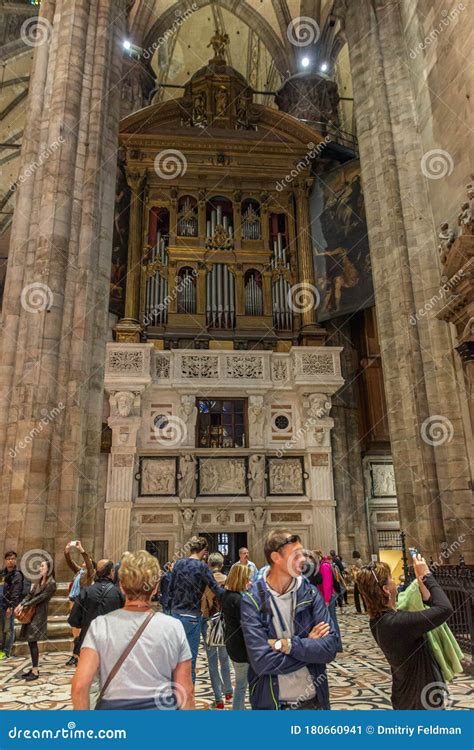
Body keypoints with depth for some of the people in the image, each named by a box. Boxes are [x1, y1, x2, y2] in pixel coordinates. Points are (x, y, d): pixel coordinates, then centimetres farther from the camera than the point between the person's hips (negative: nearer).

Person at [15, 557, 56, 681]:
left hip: (39, 614, -8)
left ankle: (35, 672, 0)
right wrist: (20, 604, -5)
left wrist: (24, 606, -19)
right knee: (30, 641, 10)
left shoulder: (51, 583, -12)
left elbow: (40, 598, -18)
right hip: (31, 612, 8)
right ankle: (35, 668, 21)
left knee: (32, 641, -7)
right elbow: (30, 594, 11)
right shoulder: (39, 581, 14)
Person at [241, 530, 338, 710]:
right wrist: (308, 645, -16)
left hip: (313, 698, 3)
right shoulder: (252, 600, -16)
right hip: (271, 702, -2)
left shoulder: (310, 593, -6)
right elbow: (261, 661, -23)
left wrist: (286, 644, -22)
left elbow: (330, 648, -13)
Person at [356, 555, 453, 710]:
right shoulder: (396, 622, -32)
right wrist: (426, 575, -21)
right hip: (421, 698, -8)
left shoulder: (378, 620, -3)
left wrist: (421, 580, -7)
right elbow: (445, 608, -31)